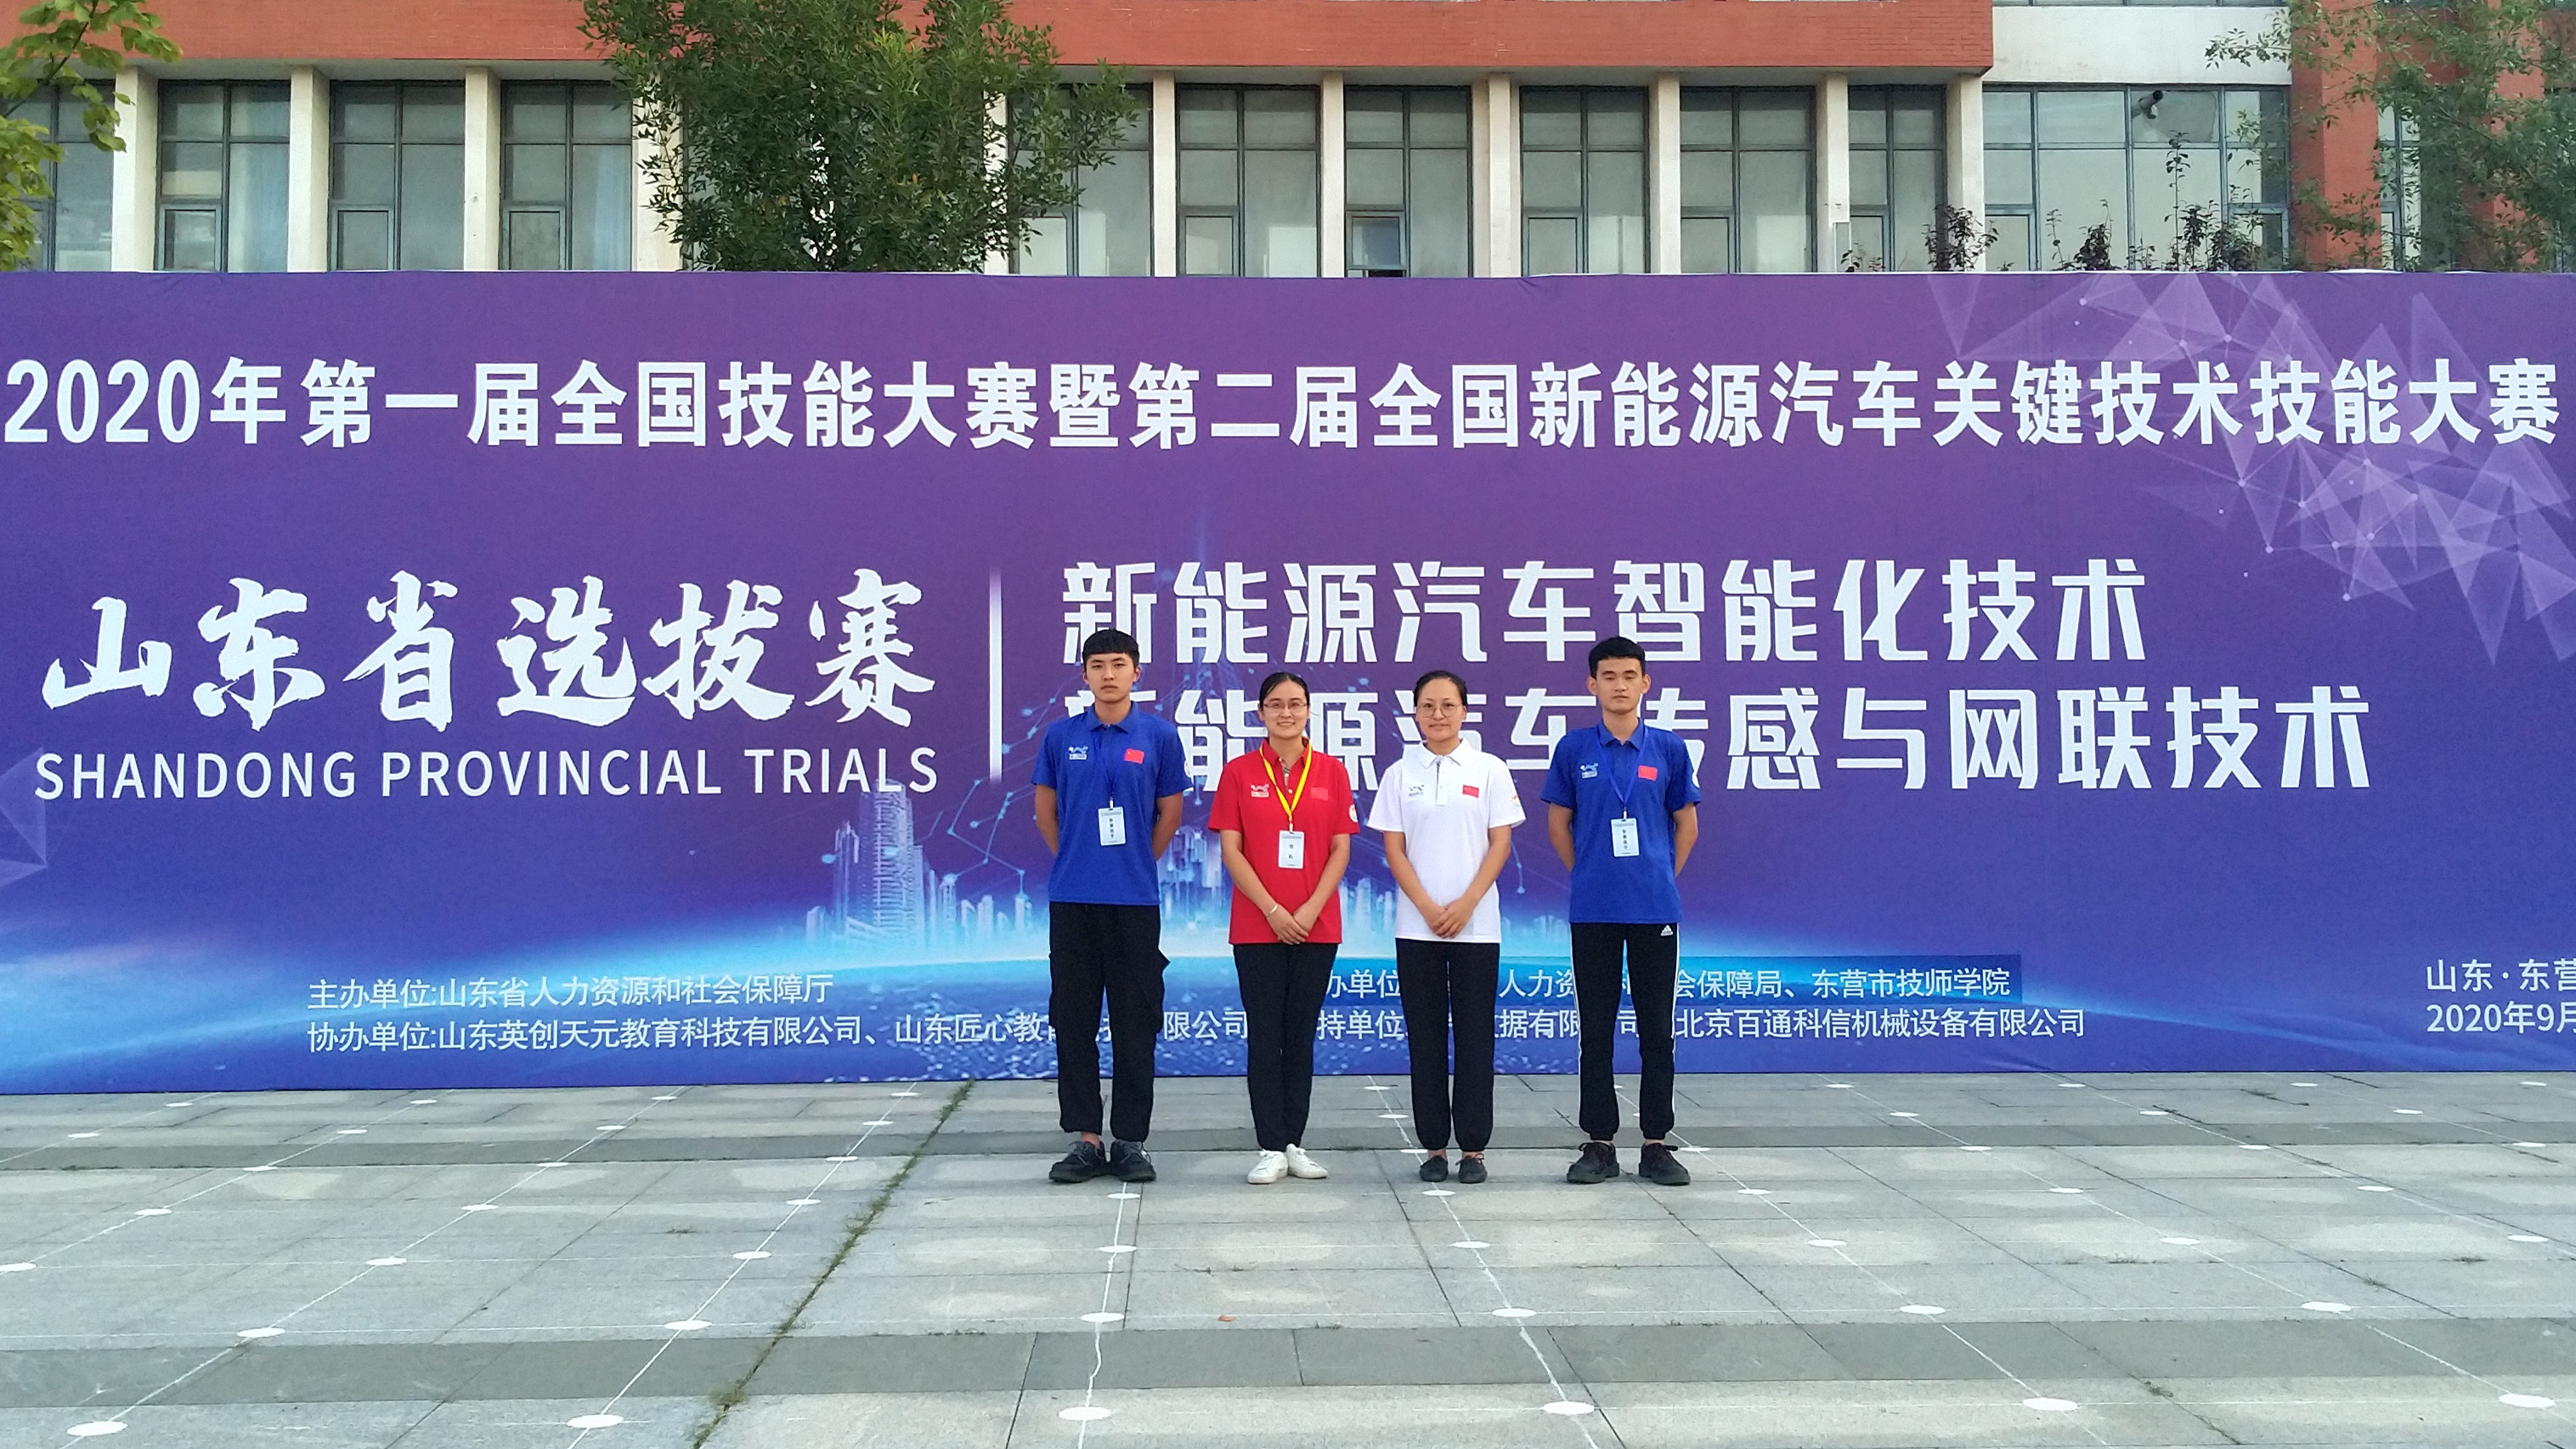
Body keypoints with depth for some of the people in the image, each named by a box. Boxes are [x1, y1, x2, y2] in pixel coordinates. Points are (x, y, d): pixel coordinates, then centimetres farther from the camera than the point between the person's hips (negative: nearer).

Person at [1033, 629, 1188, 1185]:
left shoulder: (1159, 736, 1)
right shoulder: (1061, 736, 5)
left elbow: (1169, 813, 10)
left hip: (1134, 900, -1)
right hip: (1071, 899, 1)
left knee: (1135, 1024, 2)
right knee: (1074, 1019, 4)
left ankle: (1130, 1140, 10)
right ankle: (1085, 1139, 11)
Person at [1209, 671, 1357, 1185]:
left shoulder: (1331, 772, 5)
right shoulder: (1240, 772, 1)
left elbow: (1340, 849, 3)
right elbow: (1231, 849, -3)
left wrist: (1311, 909, -10)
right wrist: (1272, 909, -12)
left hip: (1316, 926, 1)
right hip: (1256, 925, -1)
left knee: (1301, 1035, 7)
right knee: (1264, 1036, 0)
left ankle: (1295, 1143, 13)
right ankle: (1271, 1149, 4)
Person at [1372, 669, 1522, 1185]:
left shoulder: (1490, 771, 3)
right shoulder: (1400, 775, 5)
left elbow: (1500, 844, 0)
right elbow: (1395, 850, 2)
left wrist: (1465, 905, -10)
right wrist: (1429, 908, -9)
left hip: (1476, 925, -1)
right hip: (1417, 926, 1)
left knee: (1474, 1037, 1)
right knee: (1426, 1038, 4)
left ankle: (1473, 1147, 7)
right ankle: (1433, 1146, 10)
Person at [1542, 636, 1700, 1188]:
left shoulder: (1668, 748, 3)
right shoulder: (1574, 749, 2)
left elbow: (1687, 822, 11)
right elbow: (1558, 823, 10)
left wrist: (1662, 876, 7)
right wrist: (1588, 875, 7)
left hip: (1655, 908, 0)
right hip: (1593, 910, 0)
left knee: (1656, 1028, 4)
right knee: (1596, 1029, 5)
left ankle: (1656, 1144, 11)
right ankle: (1599, 1143, 12)